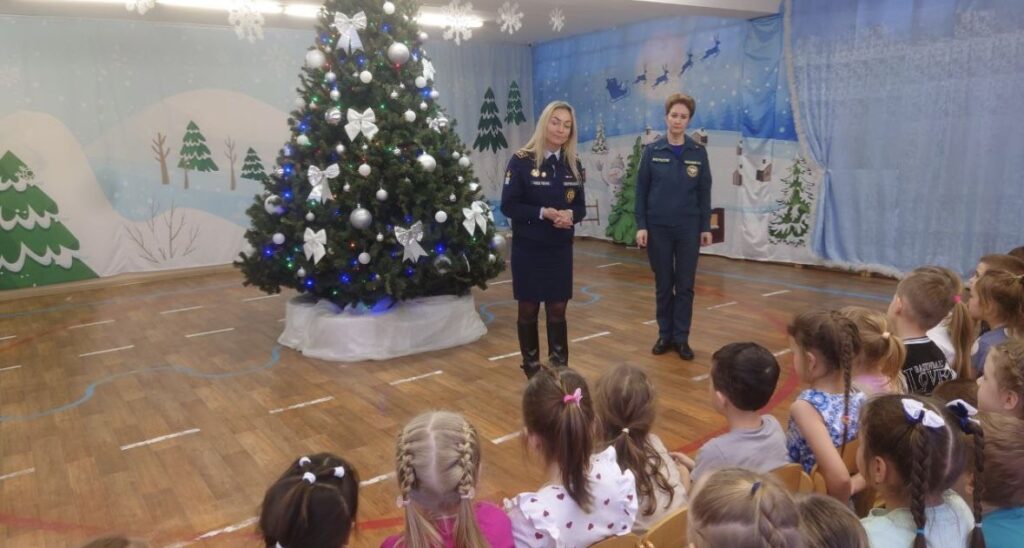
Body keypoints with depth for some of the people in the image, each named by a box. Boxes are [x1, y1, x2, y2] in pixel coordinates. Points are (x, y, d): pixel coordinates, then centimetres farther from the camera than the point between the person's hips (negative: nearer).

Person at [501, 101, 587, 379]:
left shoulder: (573, 164, 4)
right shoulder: (521, 161, -10)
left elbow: (581, 206, 7)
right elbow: (508, 206, -11)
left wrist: (569, 215, -16)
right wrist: (543, 212, -23)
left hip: (561, 249, 3)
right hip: (528, 249, -3)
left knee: (557, 310, 8)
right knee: (529, 310, 9)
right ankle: (532, 370, 24)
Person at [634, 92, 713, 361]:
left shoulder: (698, 153, 2)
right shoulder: (652, 151, -1)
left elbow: (704, 192, 5)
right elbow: (641, 190, 0)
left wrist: (706, 227, 2)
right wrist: (641, 225, -6)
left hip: (689, 229, 1)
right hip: (658, 228, 0)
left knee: (685, 286, 5)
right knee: (663, 285, 8)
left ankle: (681, 337, 15)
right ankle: (665, 334, 21)